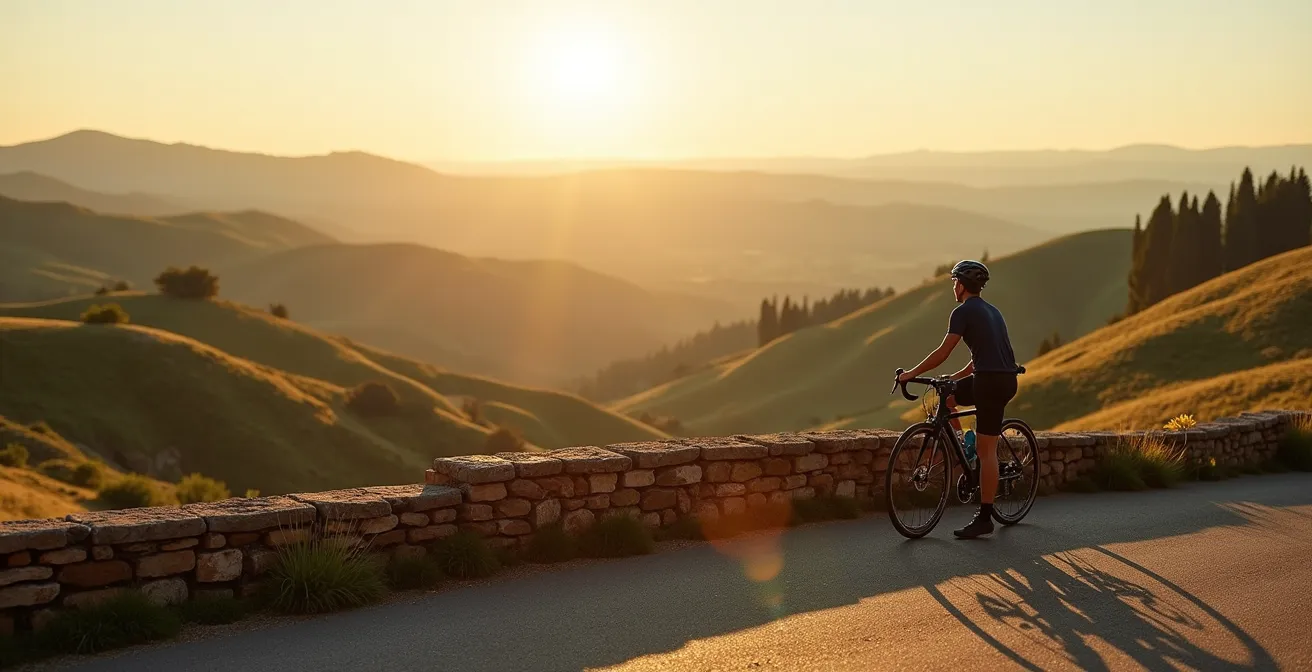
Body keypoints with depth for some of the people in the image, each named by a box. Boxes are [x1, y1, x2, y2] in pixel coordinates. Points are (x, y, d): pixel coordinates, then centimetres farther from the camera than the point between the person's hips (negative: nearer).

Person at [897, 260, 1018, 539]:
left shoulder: (963, 312, -6)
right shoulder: (991, 311, 21)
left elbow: (942, 353, -10)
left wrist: (911, 373, -2)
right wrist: (955, 377, 29)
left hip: (991, 381, -9)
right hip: (1004, 379, 9)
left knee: (986, 450, -5)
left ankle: (985, 518, -2)